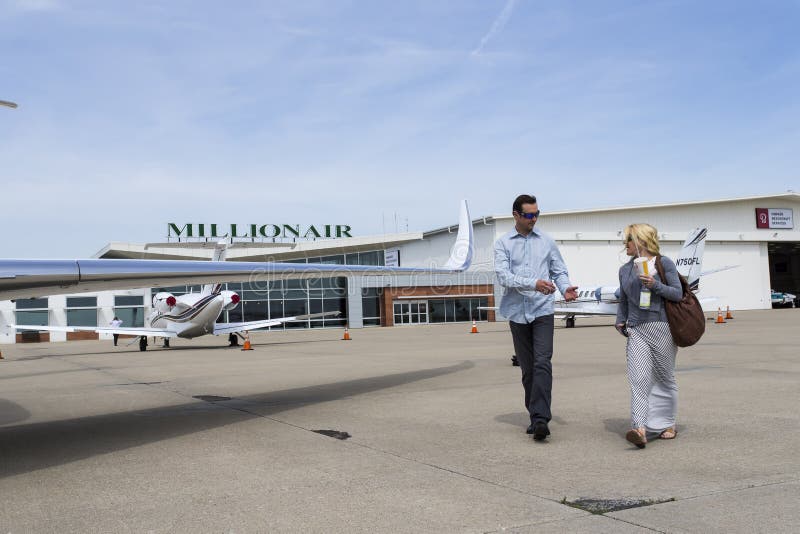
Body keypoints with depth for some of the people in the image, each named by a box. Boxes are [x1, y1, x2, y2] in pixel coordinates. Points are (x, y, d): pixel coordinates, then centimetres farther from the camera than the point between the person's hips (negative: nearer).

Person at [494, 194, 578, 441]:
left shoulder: (547, 241, 9)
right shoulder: (503, 244, 3)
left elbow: (559, 271, 11)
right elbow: (504, 276, -10)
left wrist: (565, 288, -11)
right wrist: (534, 284, -24)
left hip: (543, 311, 0)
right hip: (517, 313, 1)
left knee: (542, 363, -14)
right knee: (527, 369, 8)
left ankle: (541, 418, -19)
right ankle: (535, 416, 18)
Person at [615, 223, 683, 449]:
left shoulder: (664, 263, 0)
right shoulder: (625, 270, 15)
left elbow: (678, 293, -3)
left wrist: (655, 285, -15)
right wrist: (620, 321, 9)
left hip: (661, 327, -3)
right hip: (636, 330, 3)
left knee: (665, 378, 10)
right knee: (639, 379, -12)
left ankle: (667, 424, 26)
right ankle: (640, 429, -23)